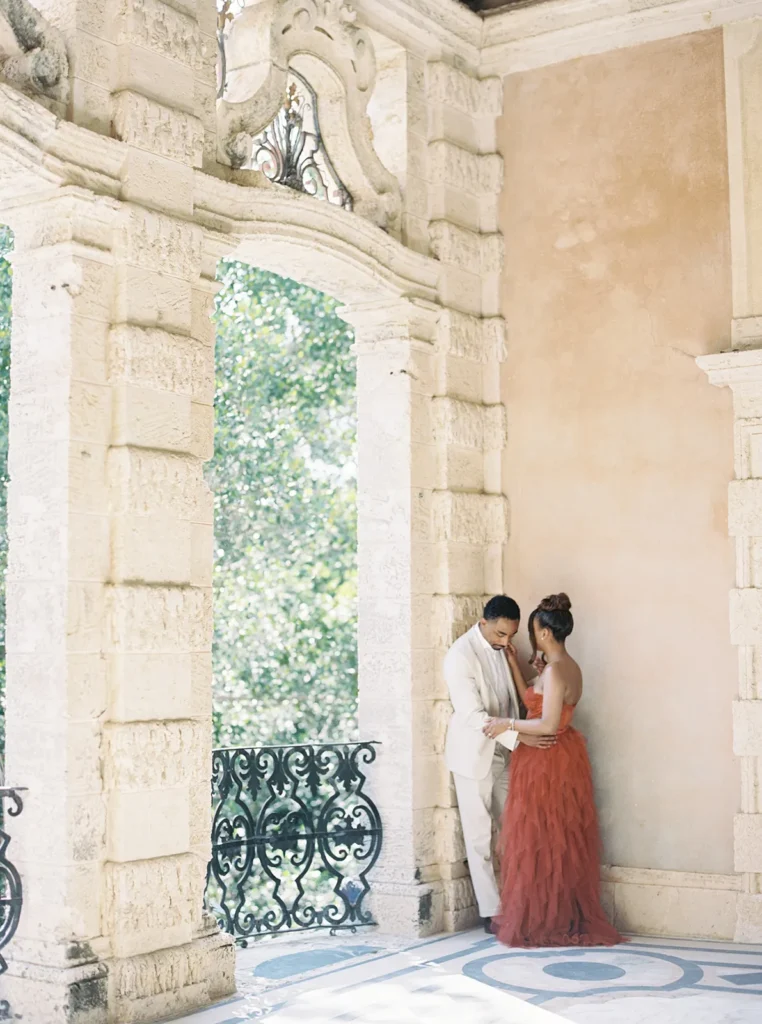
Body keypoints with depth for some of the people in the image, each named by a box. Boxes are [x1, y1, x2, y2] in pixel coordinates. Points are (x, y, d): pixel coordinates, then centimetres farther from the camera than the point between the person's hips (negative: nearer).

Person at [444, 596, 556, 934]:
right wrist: (519, 737, -27)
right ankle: (491, 912, 8)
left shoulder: (502, 647, 3)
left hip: (504, 753, 7)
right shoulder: (460, 656, -20)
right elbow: (473, 716, -24)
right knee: (480, 836, 1)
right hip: (475, 755, -7)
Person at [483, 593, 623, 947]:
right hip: (563, 758, 10)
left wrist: (507, 725, -15)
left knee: (537, 843, 0)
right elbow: (532, 702, 15)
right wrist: (514, 665, 13)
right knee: (562, 843, 15)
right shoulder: (569, 667, 10)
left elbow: (548, 724, -25)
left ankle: (539, 923, 8)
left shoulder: (554, 670, -20)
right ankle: (569, 918, 23)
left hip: (546, 763, -10)